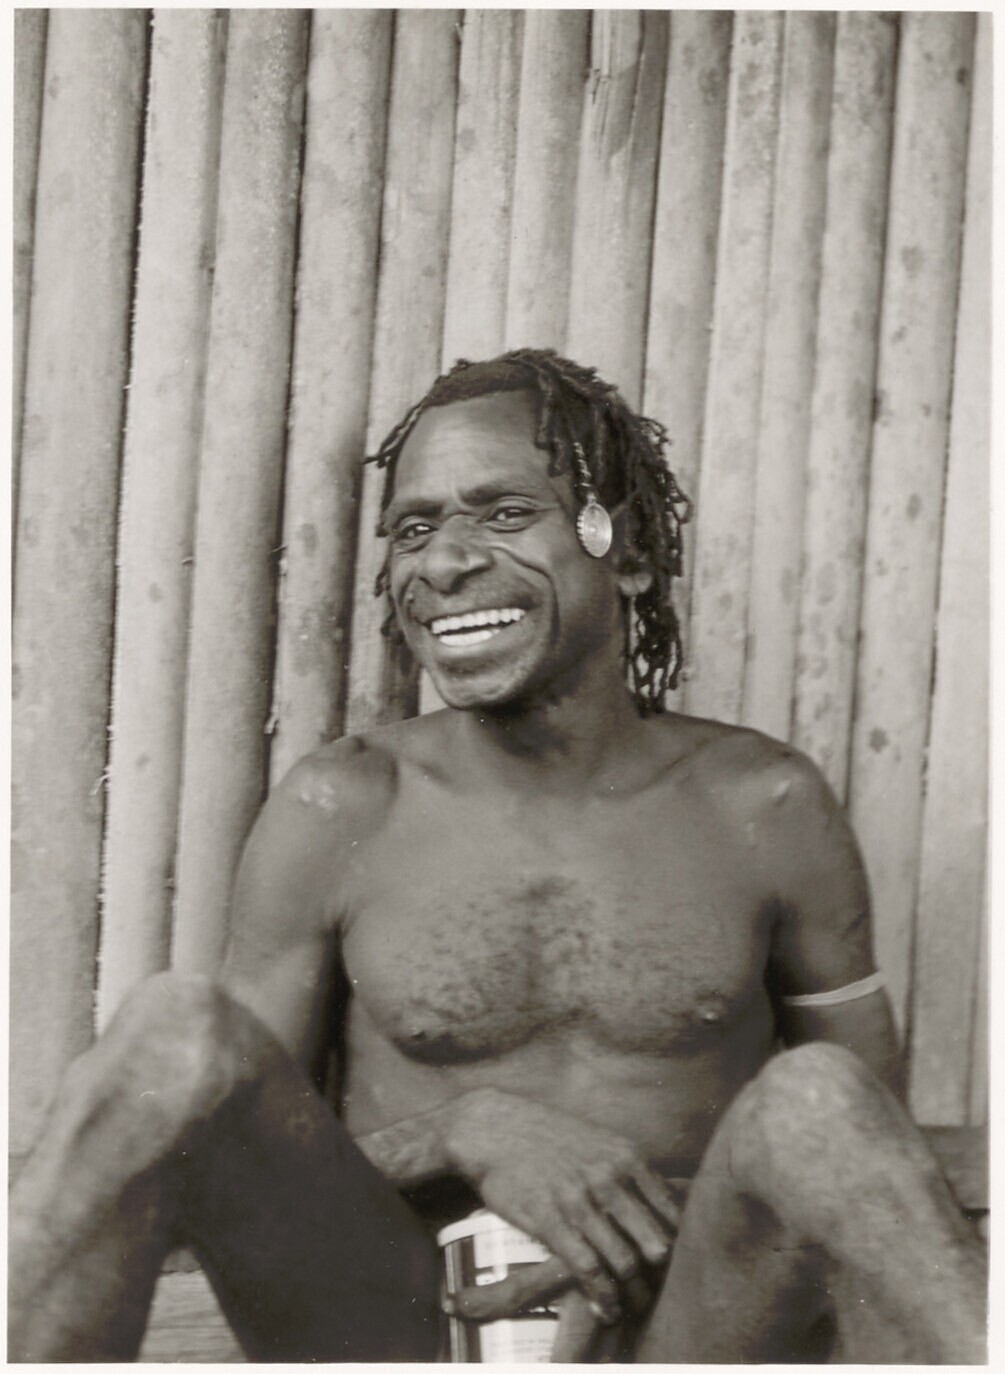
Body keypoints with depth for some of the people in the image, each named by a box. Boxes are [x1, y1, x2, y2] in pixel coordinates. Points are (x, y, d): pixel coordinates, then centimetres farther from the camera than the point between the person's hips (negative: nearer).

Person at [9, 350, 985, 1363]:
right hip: (392, 1336, 0)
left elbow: (873, 1131, 9)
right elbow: (243, 1158, 3)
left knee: (814, 1099, -31)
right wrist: (467, 1130, -16)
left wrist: (670, 1222, -11)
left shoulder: (763, 808, 1)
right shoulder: (337, 815, 0)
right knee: (174, 1038, -26)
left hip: (672, 1333, 0)